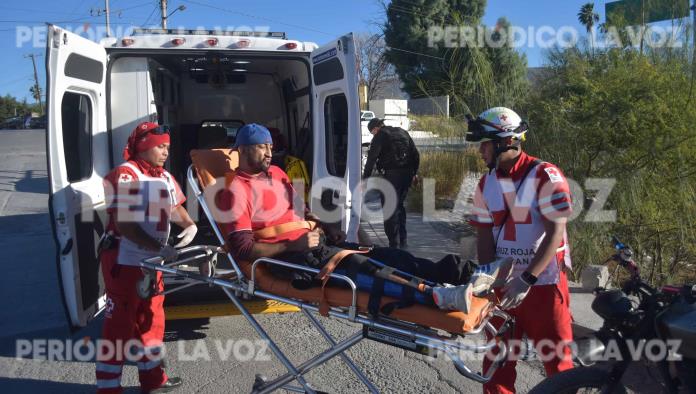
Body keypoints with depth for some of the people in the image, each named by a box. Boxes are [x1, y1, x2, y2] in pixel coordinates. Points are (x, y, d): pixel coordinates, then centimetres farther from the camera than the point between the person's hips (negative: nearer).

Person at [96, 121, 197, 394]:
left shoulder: (165, 177, 8)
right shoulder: (125, 175, -17)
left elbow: (174, 207, 20)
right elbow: (124, 225, -24)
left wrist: (189, 225, -2)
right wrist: (160, 249, -31)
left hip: (152, 261, 8)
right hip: (124, 261, -8)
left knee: (152, 319, 17)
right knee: (120, 324, -1)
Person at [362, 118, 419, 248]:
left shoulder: (380, 135, -2)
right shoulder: (403, 132, 18)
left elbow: (372, 158, -10)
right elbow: (416, 154, 19)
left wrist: (365, 178, -9)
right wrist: (414, 173, 24)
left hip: (392, 174, -7)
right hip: (407, 174, 7)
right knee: (399, 205, 20)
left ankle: (394, 244, -5)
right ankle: (403, 242, 23)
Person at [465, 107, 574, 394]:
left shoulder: (545, 176, -12)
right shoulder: (486, 184, 5)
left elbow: (555, 233, -17)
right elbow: (484, 236, 5)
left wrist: (527, 280, -23)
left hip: (544, 283, -5)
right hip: (503, 284, 5)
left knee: (556, 359, 7)